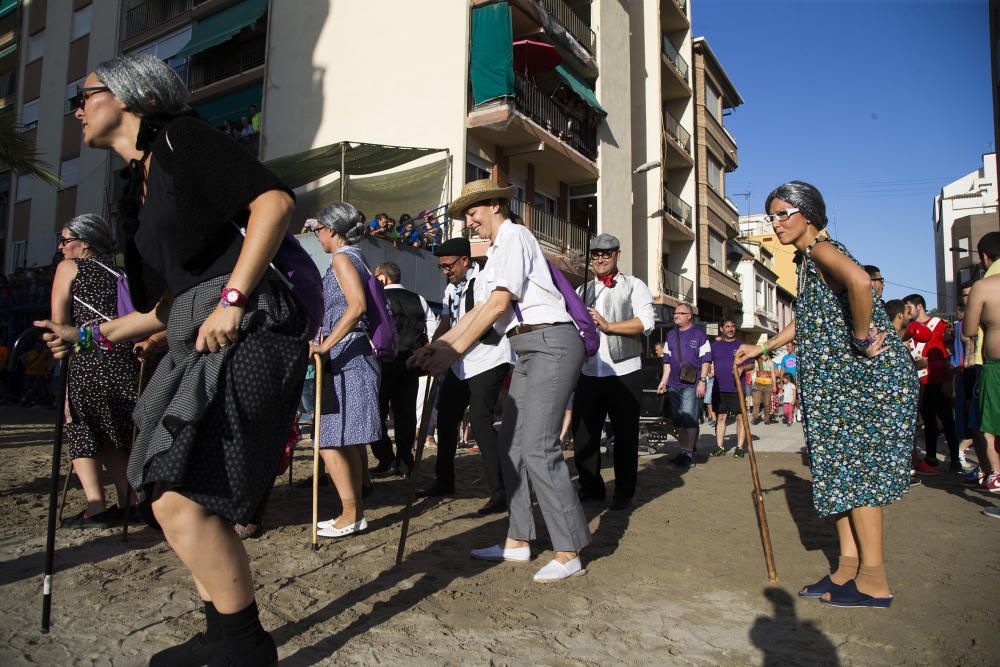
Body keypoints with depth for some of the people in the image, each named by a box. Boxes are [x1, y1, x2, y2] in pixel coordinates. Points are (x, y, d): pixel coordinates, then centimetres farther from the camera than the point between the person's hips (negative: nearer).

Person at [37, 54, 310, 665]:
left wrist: (232, 298, -19)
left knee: (180, 501, -14)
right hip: (198, 346, 10)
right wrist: (90, 337, 29)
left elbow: (275, 200, -13)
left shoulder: (180, 136, 2)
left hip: (247, 333, -9)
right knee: (170, 498, 10)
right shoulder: (138, 193, 26)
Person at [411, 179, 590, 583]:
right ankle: (518, 542, 17)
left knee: (538, 447, -14)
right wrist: (435, 347, 10)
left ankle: (569, 553, -6)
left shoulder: (513, 235, -5)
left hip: (550, 344, -10)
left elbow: (499, 303, -15)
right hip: (530, 351, 10)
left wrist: (453, 352, -16)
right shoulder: (496, 252, 24)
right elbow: (479, 311, 19)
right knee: (511, 444, 8)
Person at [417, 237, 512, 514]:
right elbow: (445, 324, 15)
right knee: (446, 418, 15)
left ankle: (499, 492, -11)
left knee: (480, 421, -17)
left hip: (487, 360, -9)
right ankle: (444, 480, 32)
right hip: (460, 363, 10)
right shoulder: (452, 288, 15)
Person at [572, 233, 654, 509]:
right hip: (588, 373, 4)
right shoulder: (581, 291, 18)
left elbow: (646, 321, -10)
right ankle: (590, 488, 20)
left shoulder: (634, 286, 5)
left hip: (624, 373, -4)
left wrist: (607, 326, -16)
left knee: (625, 436, 5)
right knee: (583, 435, 5)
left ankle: (624, 493, 17)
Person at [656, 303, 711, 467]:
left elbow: (705, 360, -3)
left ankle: (688, 453, -6)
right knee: (678, 421, 7)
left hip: (692, 385, -5)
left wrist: (702, 381, -11)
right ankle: (684, 452, 15)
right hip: (674, 384, 6)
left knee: (689, 419, -9)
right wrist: (663, 381, 11)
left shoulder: (699, 334, 1)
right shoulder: (671, 336, 16)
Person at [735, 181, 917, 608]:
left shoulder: (821, 249, -13)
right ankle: (848, 567, 17)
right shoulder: (807, 259, 17)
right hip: (837, 379, 10)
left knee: (857, 468, -6)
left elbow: (859, 281, -35)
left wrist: (863, 340, -26)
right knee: (841, 469, 10)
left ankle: (874, 580, 3)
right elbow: (807, 320, 28)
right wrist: (761, 348, 28)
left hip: (865, 374, -10)